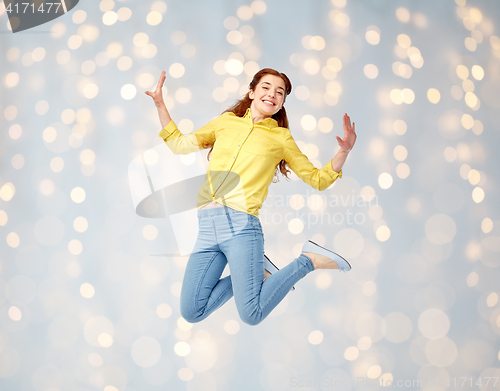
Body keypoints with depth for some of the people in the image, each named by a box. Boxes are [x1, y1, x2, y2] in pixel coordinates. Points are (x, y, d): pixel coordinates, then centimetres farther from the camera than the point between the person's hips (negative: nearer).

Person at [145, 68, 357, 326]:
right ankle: (255, 274, 17)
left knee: (251, 314, -12)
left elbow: (317, 179, 12)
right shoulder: (226, 122, 18)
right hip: (207, 227, 4)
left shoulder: (281, 138, 11)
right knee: (191, 313, -1)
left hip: (241, 225, -3)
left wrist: (343, 152, -3)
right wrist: (160, 104, 21)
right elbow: (180, 144, 24)